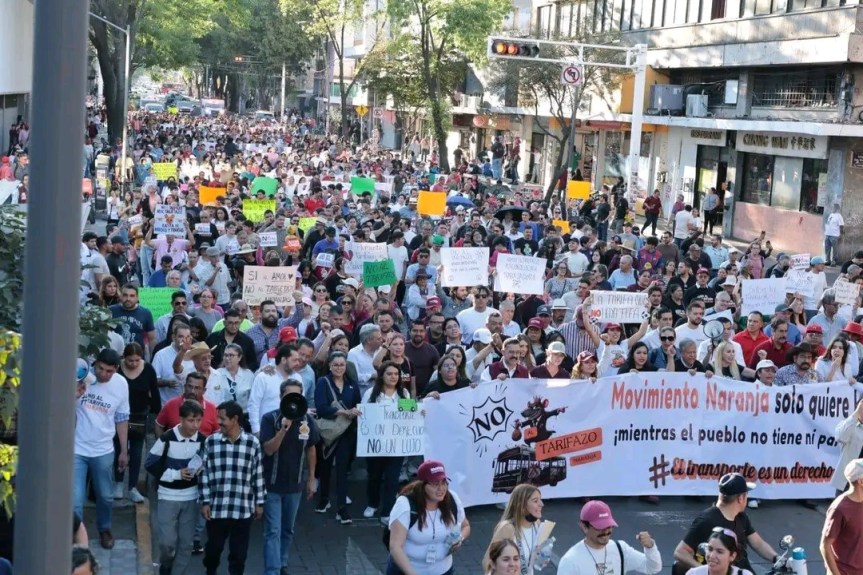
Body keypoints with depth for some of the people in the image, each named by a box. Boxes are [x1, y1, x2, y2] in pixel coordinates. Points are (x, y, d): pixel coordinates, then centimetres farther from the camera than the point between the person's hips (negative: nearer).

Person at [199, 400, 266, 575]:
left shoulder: (253, 443, -3)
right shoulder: (211, 441, -2)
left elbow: (258, 475, 3)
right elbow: (204, 474, 1)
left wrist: (260, 503, 5)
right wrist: (205, 502, -2)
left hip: (243, 509, -1)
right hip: (216, 507, 1)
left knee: (239, 551, 8)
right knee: (213, 547, 16)